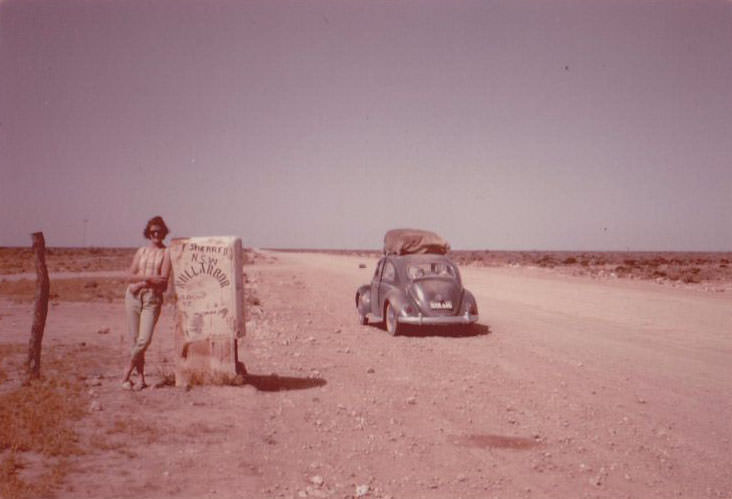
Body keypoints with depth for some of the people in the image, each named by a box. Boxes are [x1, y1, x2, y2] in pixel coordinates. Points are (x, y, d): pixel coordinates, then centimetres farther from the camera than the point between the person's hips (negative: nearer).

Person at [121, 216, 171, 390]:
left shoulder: (166, 253, 3)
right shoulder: (141, 251, 15)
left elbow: (163, 280, -8)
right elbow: (130, 276, 6)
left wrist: (142, 281, -10)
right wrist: (150, 278, -9)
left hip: (153, 298, -3)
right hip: (133, 297, 3)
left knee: (144, 340, -14)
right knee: (135, 340, 2)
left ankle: (126, 373, 5)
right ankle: (141, 377, 13)